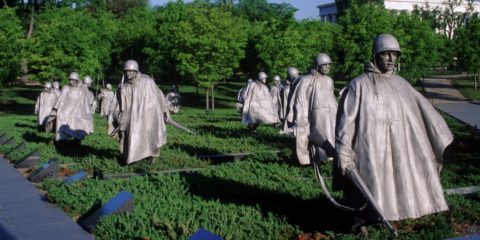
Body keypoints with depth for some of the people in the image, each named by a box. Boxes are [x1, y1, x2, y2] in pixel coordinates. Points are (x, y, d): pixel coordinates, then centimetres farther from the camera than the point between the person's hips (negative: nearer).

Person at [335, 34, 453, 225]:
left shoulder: (401, 84, 9)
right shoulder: (359, 85, -6)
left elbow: (424, 111, 13)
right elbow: (346, 121, -7)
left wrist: (444, 140, 14)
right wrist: (343, 157, -10)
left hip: (398, 151, 5)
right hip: (370, 153, -5)